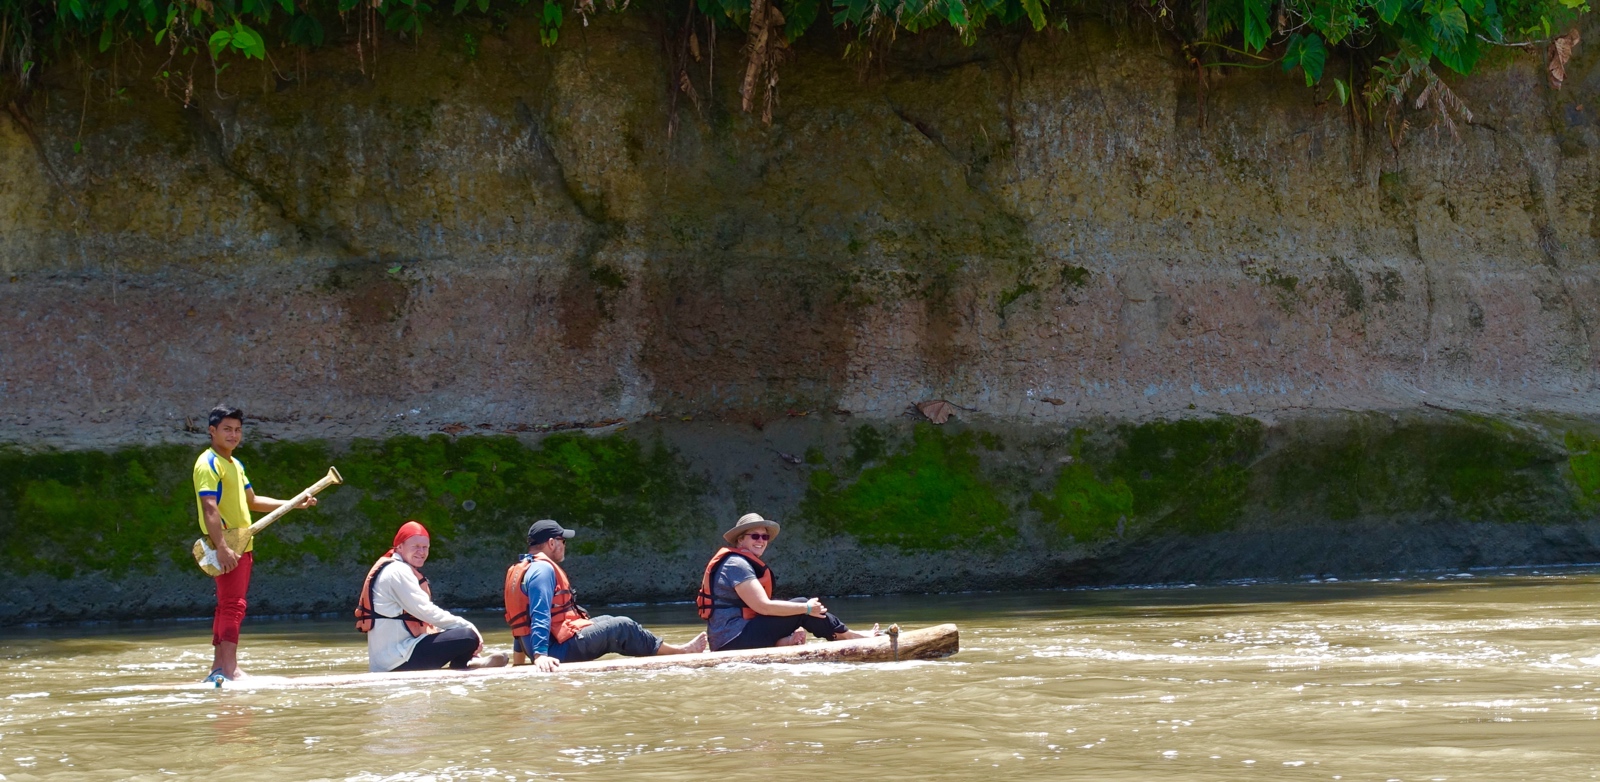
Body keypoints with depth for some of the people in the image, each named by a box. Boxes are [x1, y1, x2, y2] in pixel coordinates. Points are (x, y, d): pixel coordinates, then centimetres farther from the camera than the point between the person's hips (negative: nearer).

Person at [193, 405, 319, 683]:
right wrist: (222, 548, -29)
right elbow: (209, 508, -21)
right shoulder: (209, 463, -11)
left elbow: (252, 501, 30)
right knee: (233, 605, -16)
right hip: (226, 547, -10)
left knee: (227, 606, 10)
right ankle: (231, 669, -22)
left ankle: (218, 668, 13)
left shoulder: (235, 465, 19)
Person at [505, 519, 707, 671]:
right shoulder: (543, 569, -16)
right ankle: (680, 653, 9)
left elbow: (524, 621, 22)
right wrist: (540, 655, -34)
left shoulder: (519, 570, 17)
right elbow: (540, 615, -27)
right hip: (562, 648, -11)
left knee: (606, 622, 22)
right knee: (621, 628, -2)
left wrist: (520, 658, 25)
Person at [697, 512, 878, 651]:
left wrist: (786, 640, 2)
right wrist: (807, 608, -11)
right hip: (735, 641, -10)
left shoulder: (744, 564, 21)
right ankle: (845, 635, 4)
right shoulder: (736, 564, -11)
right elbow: (763, 606, -19)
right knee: (802, 604, -8)